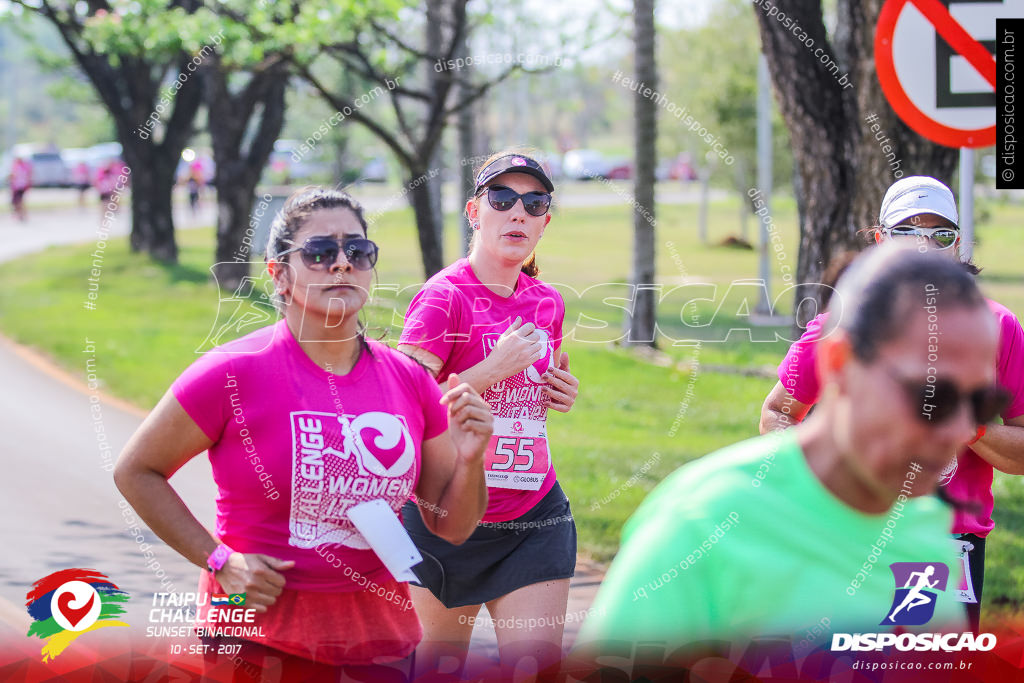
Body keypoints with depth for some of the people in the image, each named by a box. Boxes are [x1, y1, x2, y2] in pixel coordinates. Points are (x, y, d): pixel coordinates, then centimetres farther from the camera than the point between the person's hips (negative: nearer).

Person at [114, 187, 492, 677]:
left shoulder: (409, 380, 2)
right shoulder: (234, 373, -10)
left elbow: (452, 527, 8)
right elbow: (136, 472, -2)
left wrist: (469, 459, -12)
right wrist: (219, 561, -10)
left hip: (381, 638, 4)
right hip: (261, 636, -4)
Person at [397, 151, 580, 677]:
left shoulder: (547, 304, 7)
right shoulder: (444, 298, -13)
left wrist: (562, 393, 4)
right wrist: (494, 368, -24)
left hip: (536, 517, 4)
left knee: (539, 665, -7)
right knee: (441, 660, 12)